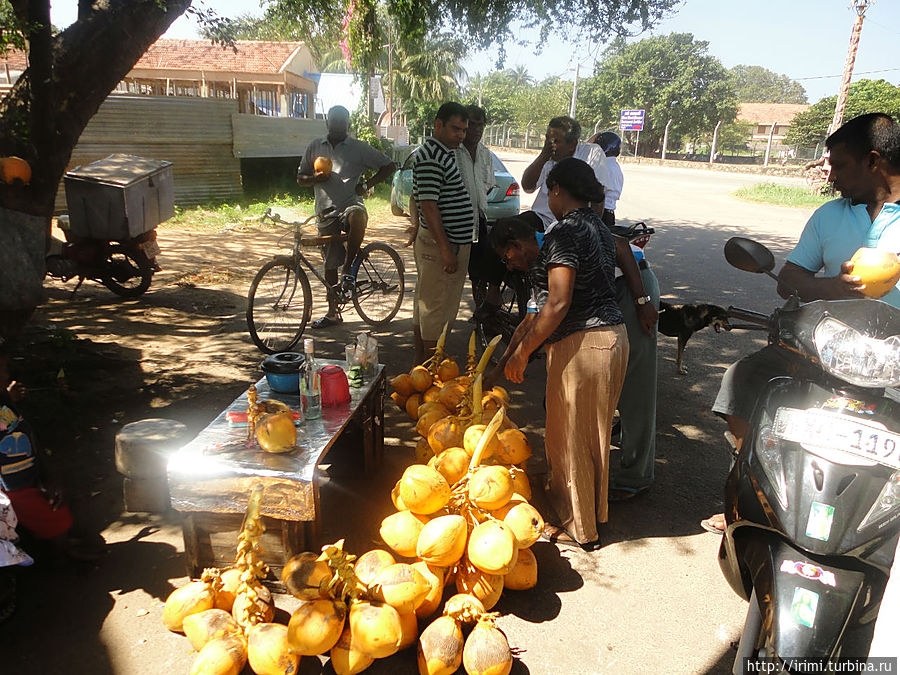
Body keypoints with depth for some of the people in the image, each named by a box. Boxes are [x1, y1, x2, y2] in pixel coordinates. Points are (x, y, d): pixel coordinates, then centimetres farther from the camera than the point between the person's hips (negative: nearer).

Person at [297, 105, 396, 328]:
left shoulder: (359, 148, 3)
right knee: (330, 263, 9)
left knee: (358, 217, -41)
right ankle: (333, 312, 23)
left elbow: (389, 166, 5)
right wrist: (315, 178, -8)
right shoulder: (314, 147, 11)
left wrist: (366, 185, -6)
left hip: (351, 205, -3)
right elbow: (300, 178, 15)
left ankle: (348, 269, -21)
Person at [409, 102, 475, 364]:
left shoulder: (443, 154, 16)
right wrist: (446, 249, -25)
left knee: (426, 307, 16)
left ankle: (421, 365, 26)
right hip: (442, 245, -11)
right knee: (436, 310, -3)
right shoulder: (431, 157, -17)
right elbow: (428, 206, -24)